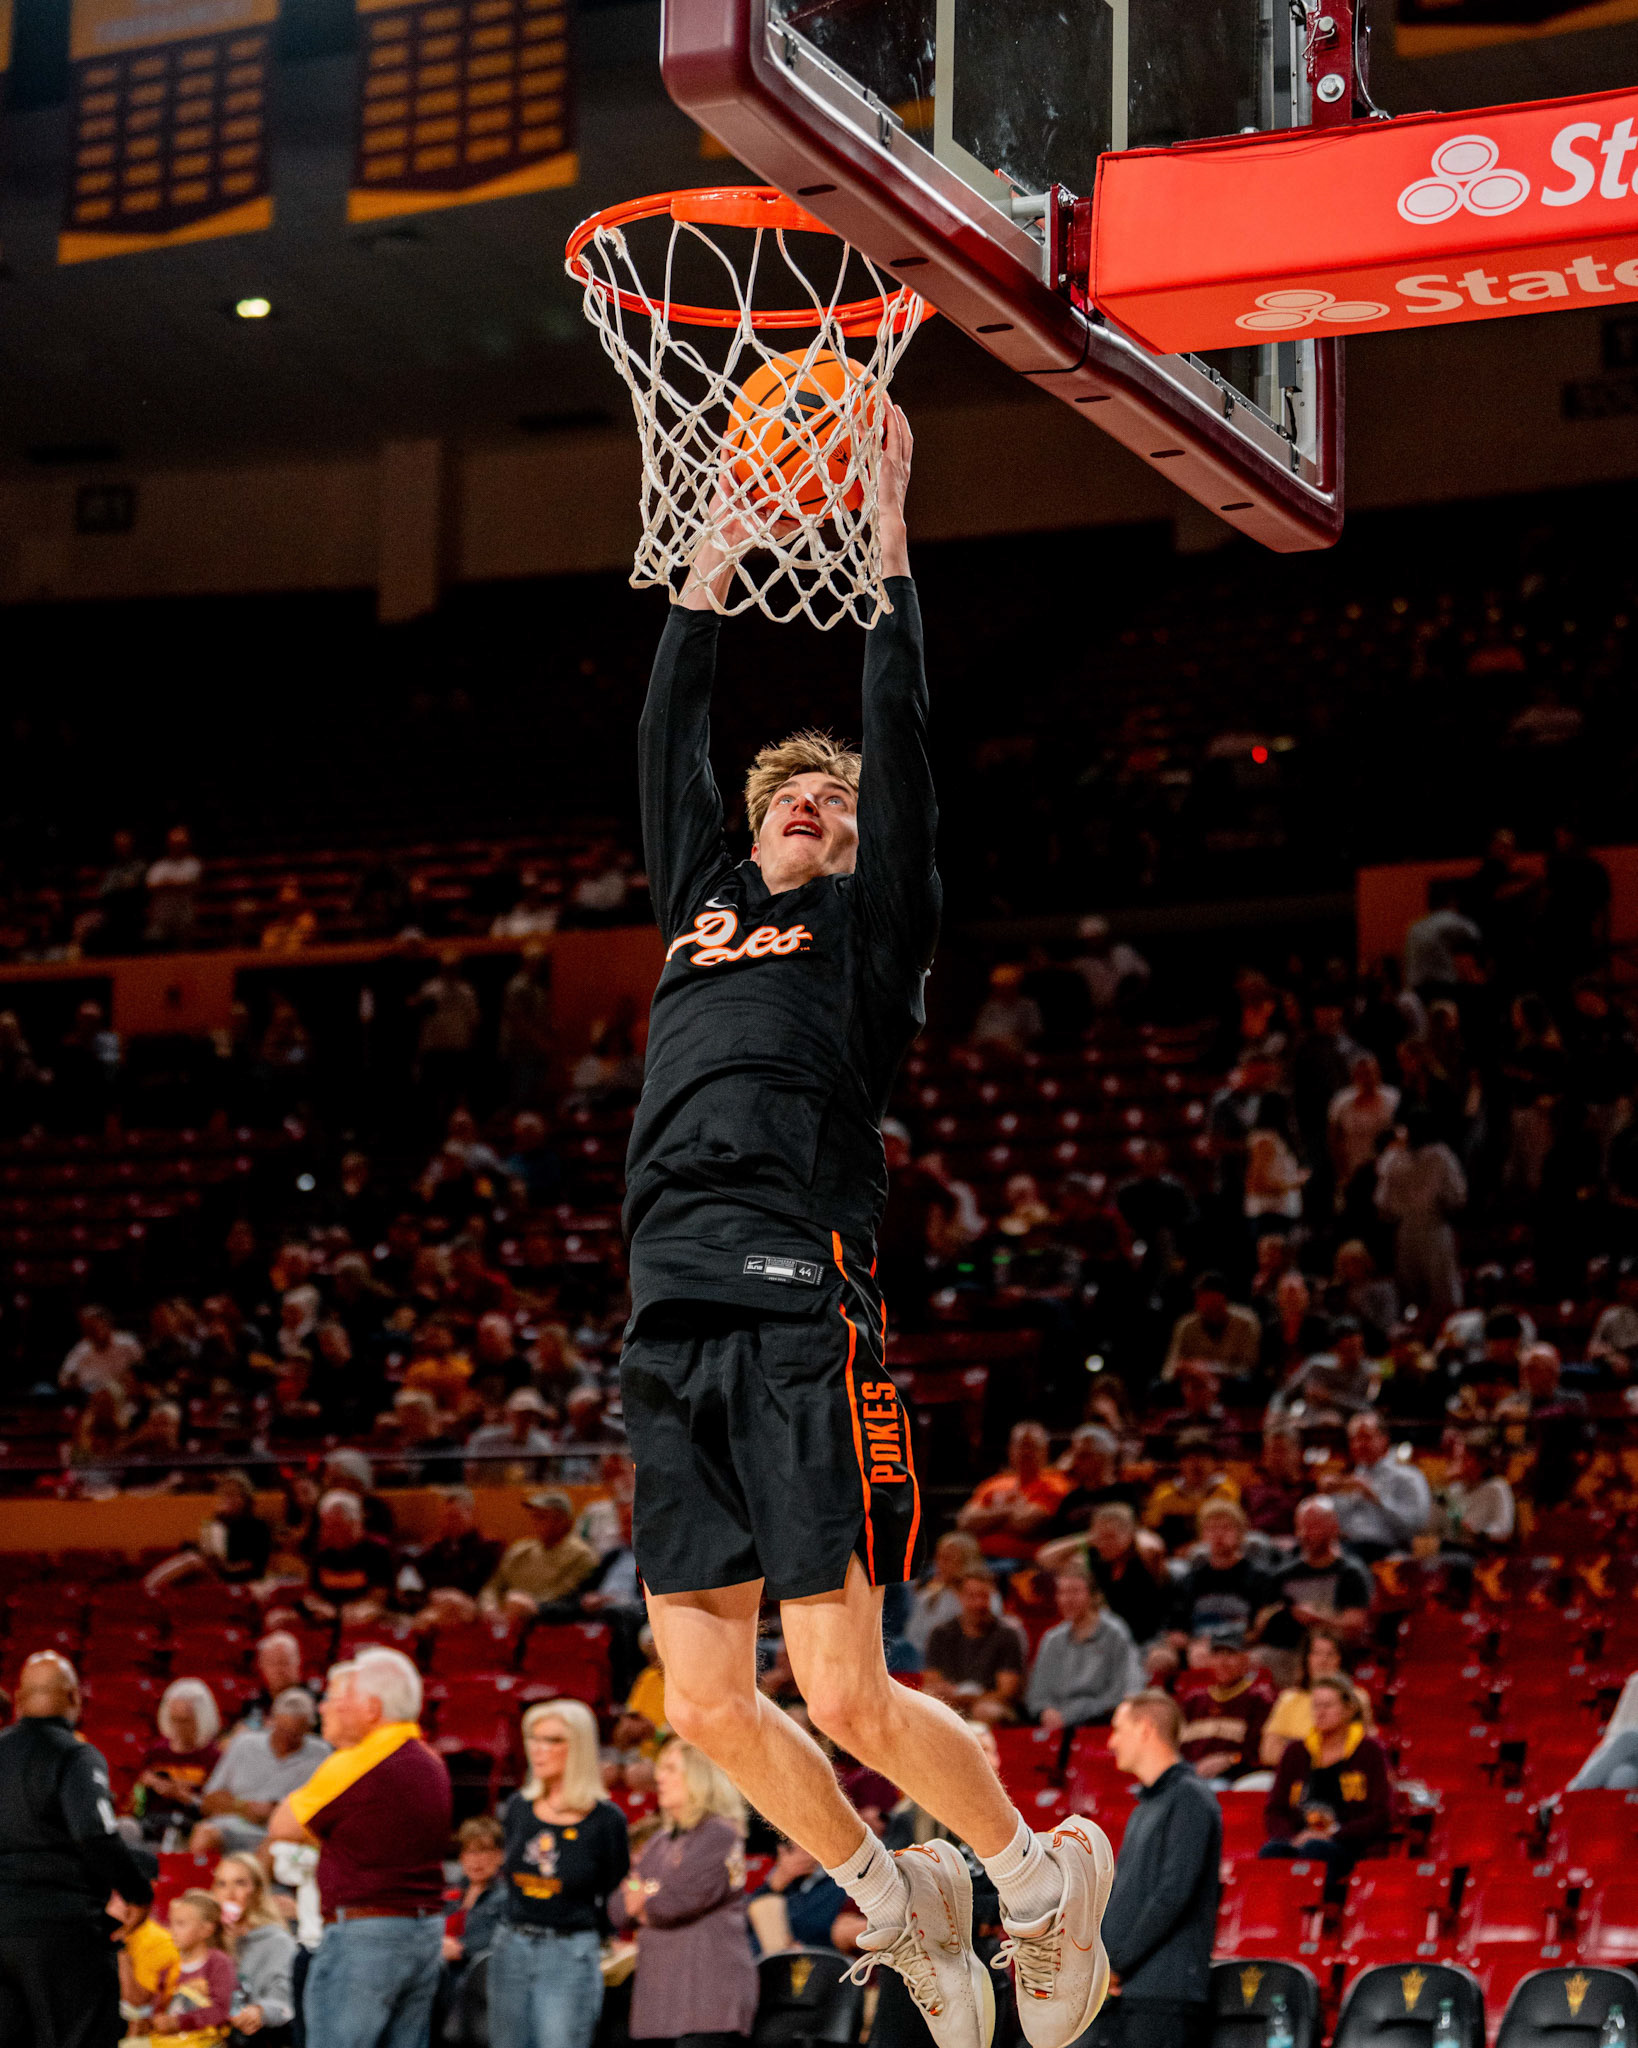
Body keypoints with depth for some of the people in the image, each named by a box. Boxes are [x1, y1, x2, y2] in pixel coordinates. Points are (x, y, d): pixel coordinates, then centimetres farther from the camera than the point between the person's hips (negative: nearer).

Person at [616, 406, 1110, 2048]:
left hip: (801, 1311, -5)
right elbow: (668, 738, 28)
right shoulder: (701, 905, 24)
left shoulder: (869, 921, 12)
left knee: (847, 1696, -9)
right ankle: (897, 1902, 25)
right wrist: (713, 569, 30)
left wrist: (887, 540, 10)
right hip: (670, 1323, 6)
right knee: (704, 1701, 3)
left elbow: (898, 733, 6)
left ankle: (1041, 1875, 15)